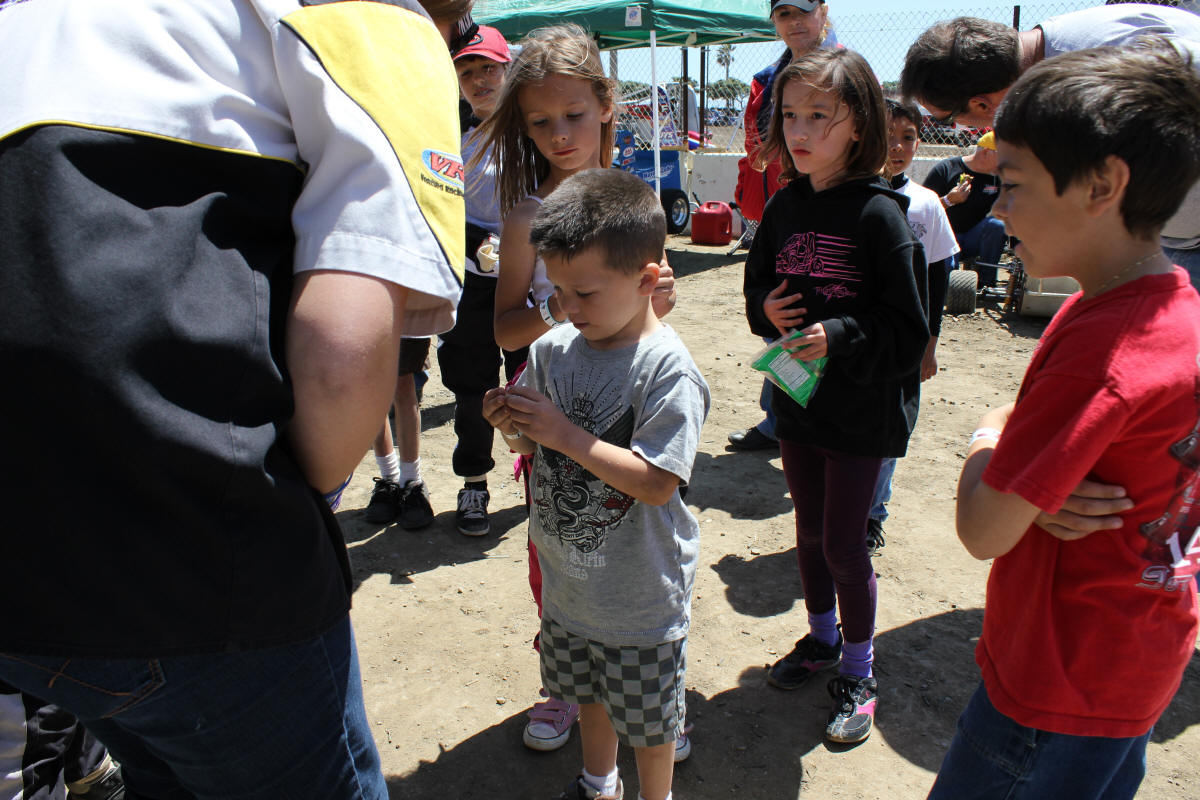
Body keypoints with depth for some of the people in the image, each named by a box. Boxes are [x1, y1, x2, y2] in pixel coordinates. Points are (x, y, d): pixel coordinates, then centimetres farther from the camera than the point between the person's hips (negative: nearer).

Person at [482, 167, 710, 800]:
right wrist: (515, 430, -17)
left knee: (646, 720, 16)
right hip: (568, 580, 6)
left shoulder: (669, 370, -23)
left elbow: (657, 483, -28)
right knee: (587, 694, 28)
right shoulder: (552, 349, -5)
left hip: (641, 593, -6)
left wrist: (565, 434, -29)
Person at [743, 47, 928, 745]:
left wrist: (839, 335, -27)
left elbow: (908, 331, -14)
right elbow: (757, 289, 12)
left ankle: (858, 672, 27)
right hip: (798, 398, 6)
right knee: (809, 530, 18)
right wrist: (767, 310, -9)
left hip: (864, 407, -5)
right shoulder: (784, 209, 2)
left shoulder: (880, 215, -15)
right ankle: (823, 637, 42)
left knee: (844, 544, 3)